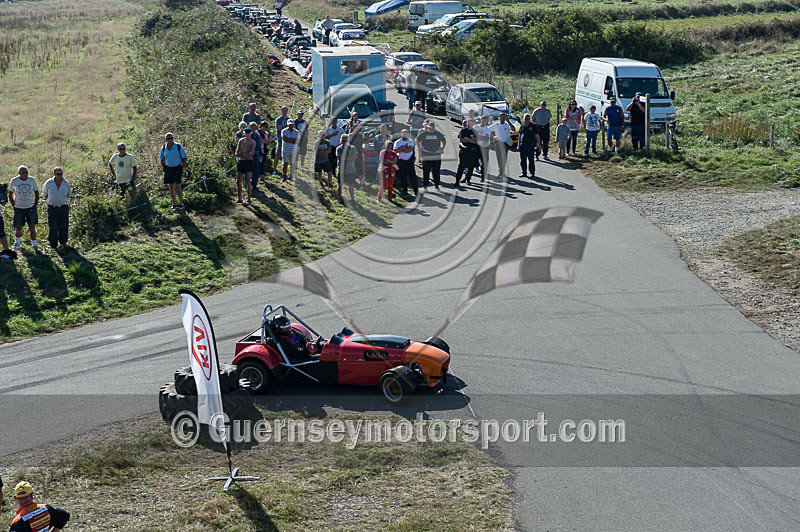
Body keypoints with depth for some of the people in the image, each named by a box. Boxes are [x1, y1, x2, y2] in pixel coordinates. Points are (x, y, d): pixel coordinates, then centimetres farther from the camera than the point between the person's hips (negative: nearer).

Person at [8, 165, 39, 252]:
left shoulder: (32, 180, -3)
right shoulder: (14, 181, -5)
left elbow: (36, 194, 8)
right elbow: (10, 195, 6)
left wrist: (35, 206, 2)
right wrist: (14, 206, 0)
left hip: (30, 207, 0)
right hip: (19, 208, 0)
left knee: (32, 227, -2)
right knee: (18, 228, 6)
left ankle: (34, 244, 9)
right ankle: (17, 243, 32)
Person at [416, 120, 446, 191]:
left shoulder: (438, 134, 8)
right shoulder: (423, 133, 1)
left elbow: (444, 140, 23)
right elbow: (417, 140, 13)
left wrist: (442, 148, 12)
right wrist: (420, 147, 3)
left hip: (436, 156, 2)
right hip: (426, 156, -2)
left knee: (436, 171, 5)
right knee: (426, 171, -1)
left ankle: (436, 185, 15)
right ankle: (425, 185, 7)